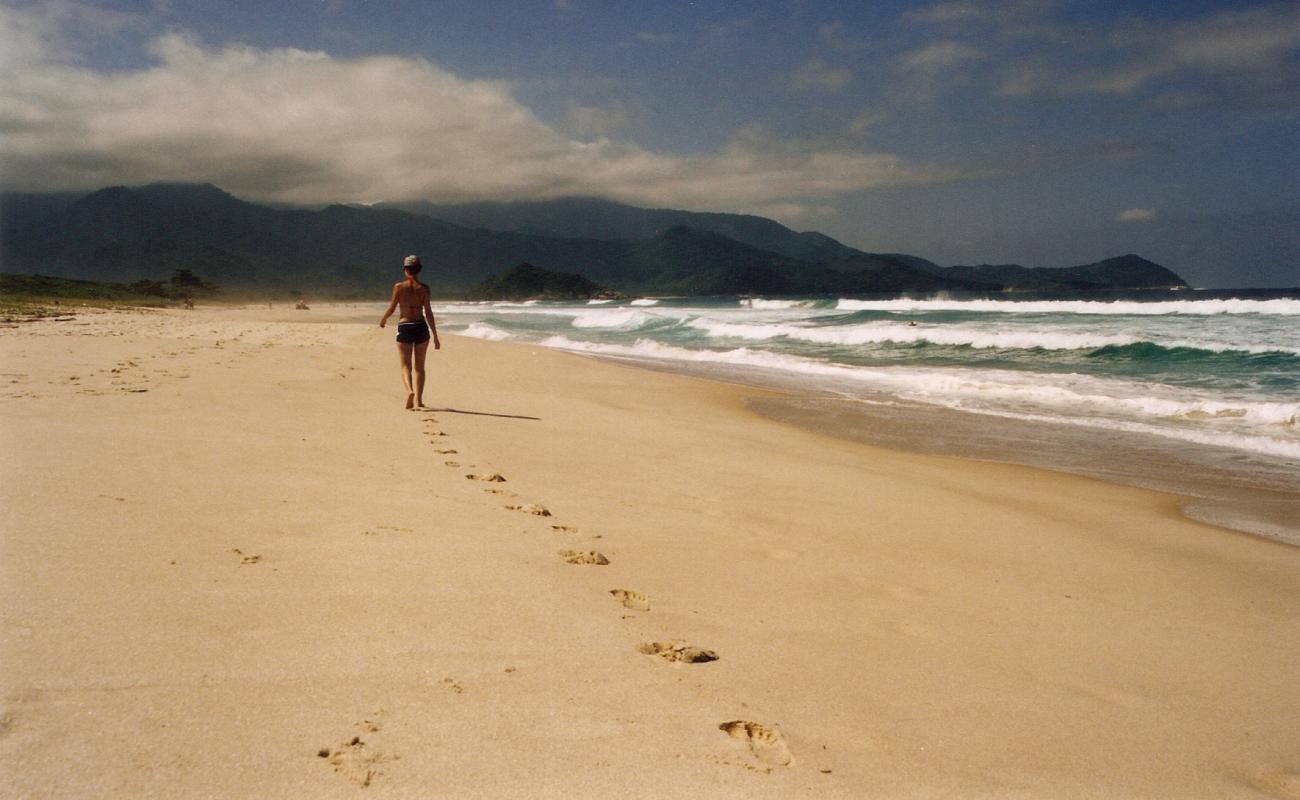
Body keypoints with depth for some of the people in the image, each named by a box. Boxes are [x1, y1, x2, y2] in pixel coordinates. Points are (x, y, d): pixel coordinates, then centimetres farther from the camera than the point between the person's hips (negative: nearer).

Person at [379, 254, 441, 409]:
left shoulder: (399, 286, -3)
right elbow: (428, 313, -5)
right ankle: (418, 400, 12)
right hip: (421, 327, 1)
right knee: (419, 366, 12)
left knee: (406, 366, 3)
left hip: (404, 327, -1)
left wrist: (383, 319, 23)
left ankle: (410, 391, -24)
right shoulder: (424, 288, -2)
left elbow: (392, 308, 1)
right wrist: (435, 336, -4)